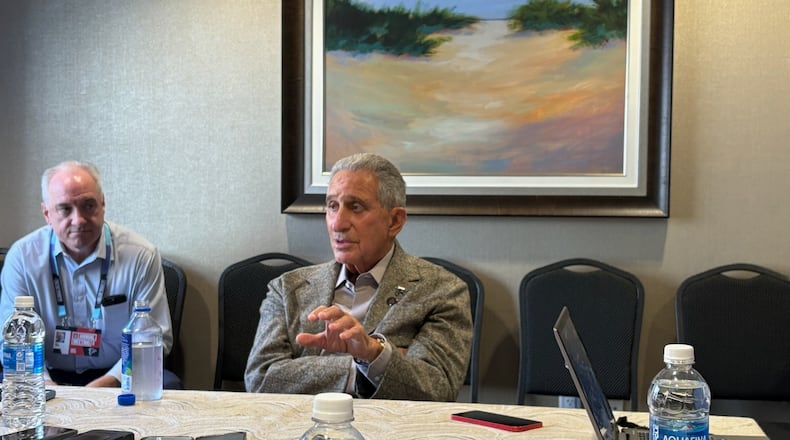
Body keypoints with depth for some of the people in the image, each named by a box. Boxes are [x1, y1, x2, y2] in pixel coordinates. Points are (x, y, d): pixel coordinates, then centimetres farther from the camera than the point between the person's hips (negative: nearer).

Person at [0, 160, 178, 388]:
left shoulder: (141, 256, -7)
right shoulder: (22, 257, -3)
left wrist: (106, 384, -22)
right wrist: (45, 386, -23)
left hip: (117, 378, 1)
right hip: (50, 376, 0)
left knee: (167, 384, -28)